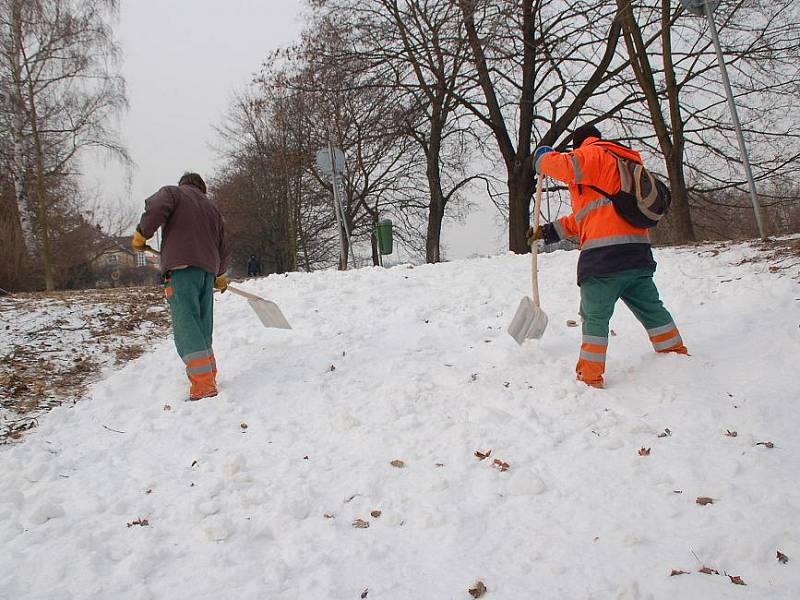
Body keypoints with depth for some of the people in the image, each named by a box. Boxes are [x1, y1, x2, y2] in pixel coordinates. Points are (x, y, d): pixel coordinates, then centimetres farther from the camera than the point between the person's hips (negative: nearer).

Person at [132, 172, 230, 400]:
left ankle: (204, 384, -20)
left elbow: (155, 208, -12)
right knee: (203, 328, 12)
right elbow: (223, 249, 29)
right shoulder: (212, 207, 27)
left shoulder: (172, 192, 11)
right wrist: (220, 276, 43)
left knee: (186, 326, -11)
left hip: (181, 267, -6)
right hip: (207, 270, 6)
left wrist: (141, 236, 4)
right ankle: (208, 378, 12)